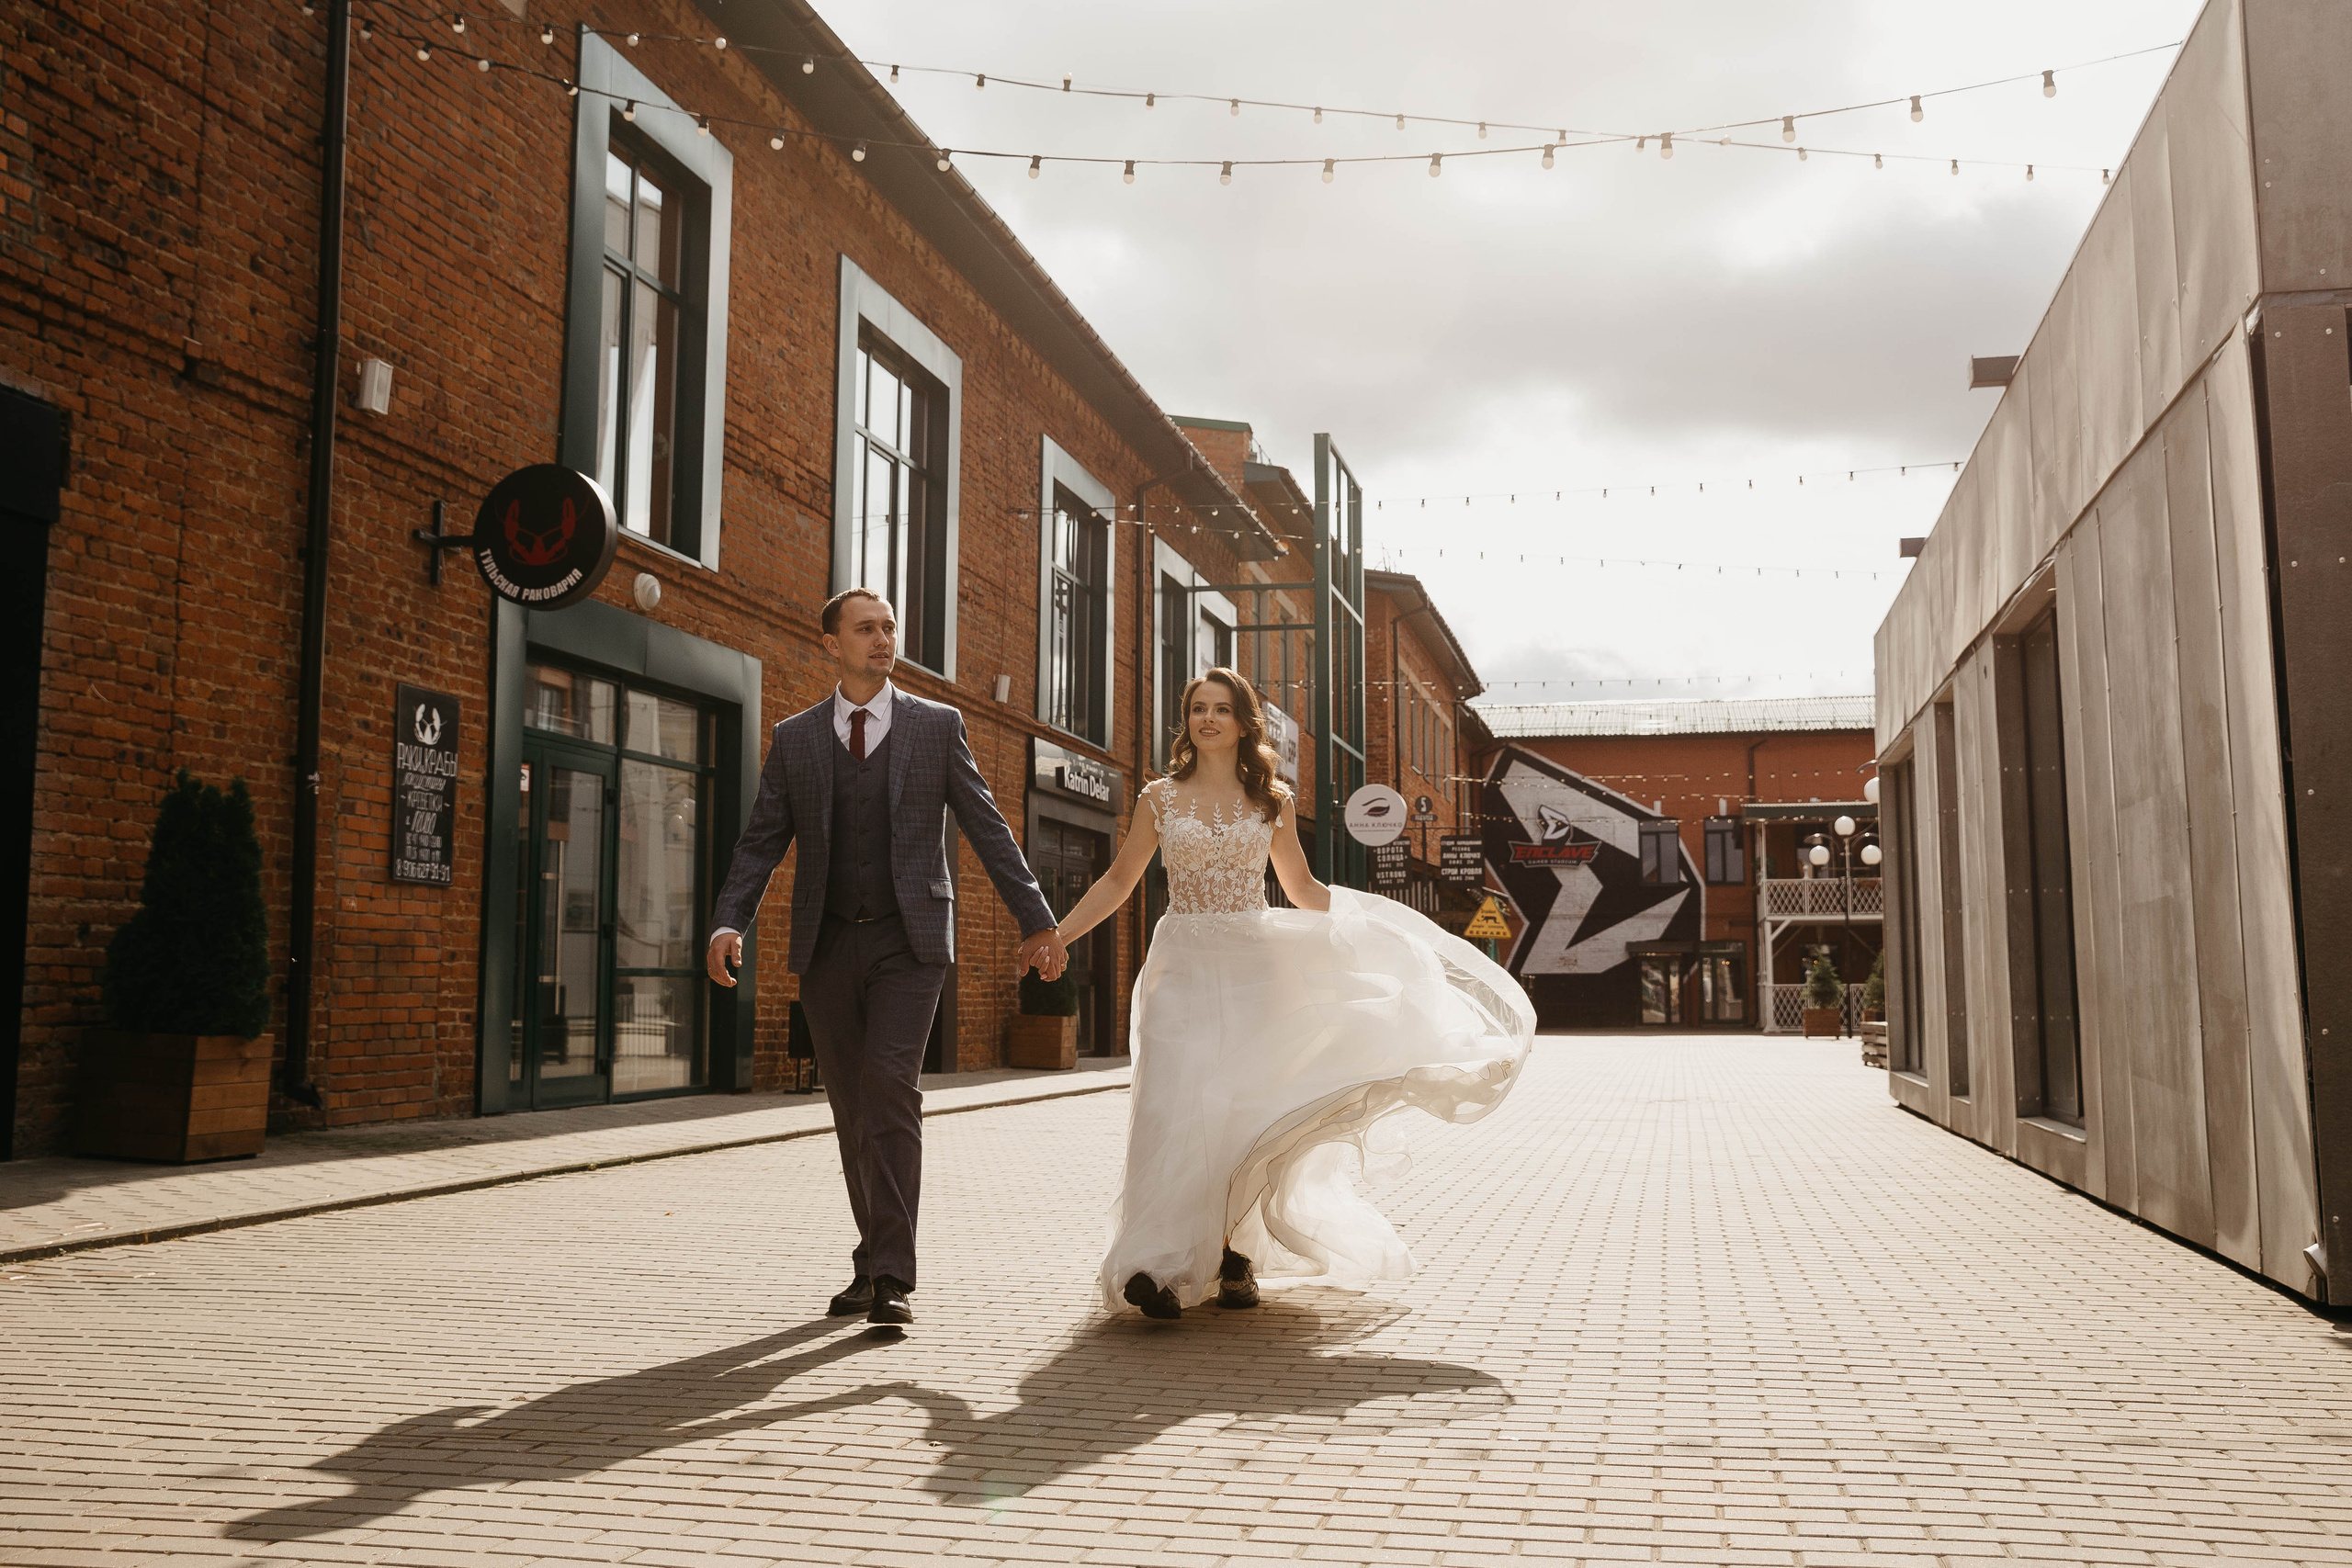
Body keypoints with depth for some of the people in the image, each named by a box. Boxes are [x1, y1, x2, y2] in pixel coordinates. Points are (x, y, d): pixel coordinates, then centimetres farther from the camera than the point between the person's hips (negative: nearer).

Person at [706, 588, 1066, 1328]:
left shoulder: (937, 726, 5)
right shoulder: (794, 738, 9)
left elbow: (988, 830, 5)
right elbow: (761, 842, 5)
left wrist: (1037, 921, 1)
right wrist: (728, 922, -11)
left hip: (908, 940, -3)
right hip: (828, 944, 3)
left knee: (890, 1085, -18)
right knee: (853, 1108, 8)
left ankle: (891, 1277, -16)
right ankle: (874, 1261, 23)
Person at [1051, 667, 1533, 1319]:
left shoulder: (1271, 801, 8)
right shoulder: (1160, 798, 5)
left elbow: (1301, 888, 16)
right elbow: (1118, 881, 11)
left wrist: (1379, 924, 11)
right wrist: (1056, 935, 2)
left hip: (1251, 969, 1)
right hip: (1184, 966, -1)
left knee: (1246, 1105, 0)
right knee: (1177, 1105, -11)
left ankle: (1235, 1252, 12)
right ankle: (1162, 1264, -10)